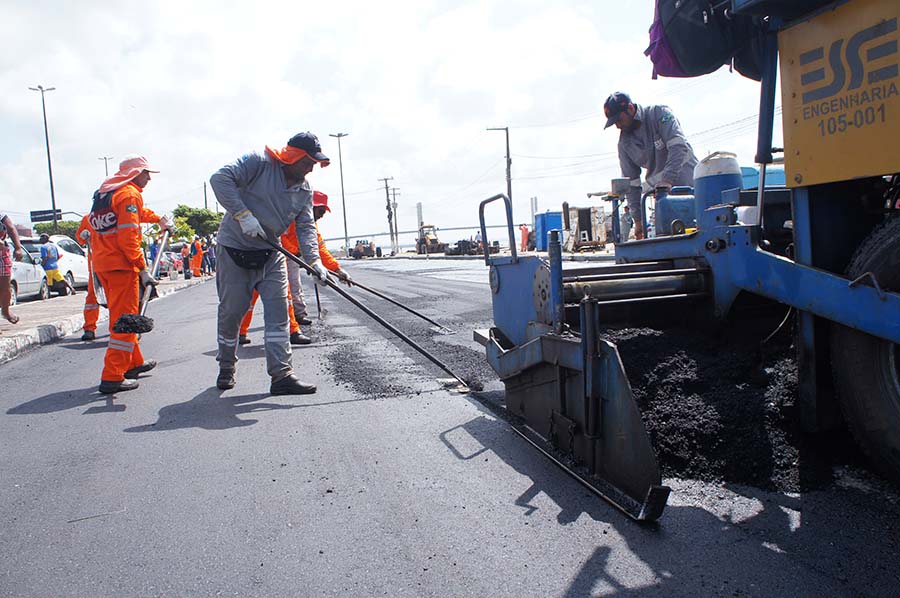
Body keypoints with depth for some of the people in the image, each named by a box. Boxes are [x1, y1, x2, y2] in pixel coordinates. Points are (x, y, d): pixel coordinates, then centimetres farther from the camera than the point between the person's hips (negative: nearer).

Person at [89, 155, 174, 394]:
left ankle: (134, 363, 33)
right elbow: (128, 237, -20)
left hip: (101, 264, 10)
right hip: (121, 265, -10)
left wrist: (159, 219, 51)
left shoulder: (106, 192, 19)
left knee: (122, 316, 20)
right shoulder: (130, 194, -10)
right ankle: (112, 377, -9)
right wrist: (143, 269, -20)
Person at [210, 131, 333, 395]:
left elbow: (306, 227, -3)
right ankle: (226, 368, 25)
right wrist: (243, 214, -31)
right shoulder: (259, 163, -15)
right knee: (230, 312, 3)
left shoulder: (305, 190, 3)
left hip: (271, 254, 5)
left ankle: (282, 375, -2)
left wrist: (314, 260, -20)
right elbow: (220, 178, -23)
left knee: (278, 311, -4)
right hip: (235, 249, -5)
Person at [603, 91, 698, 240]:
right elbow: (631, 182, 7)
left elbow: (678, 147, -22)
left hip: (688, 184, -4)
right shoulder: (624, 143, 5)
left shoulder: (660, 114, -8)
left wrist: (668, 179, -34)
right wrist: (637, 218, 2)